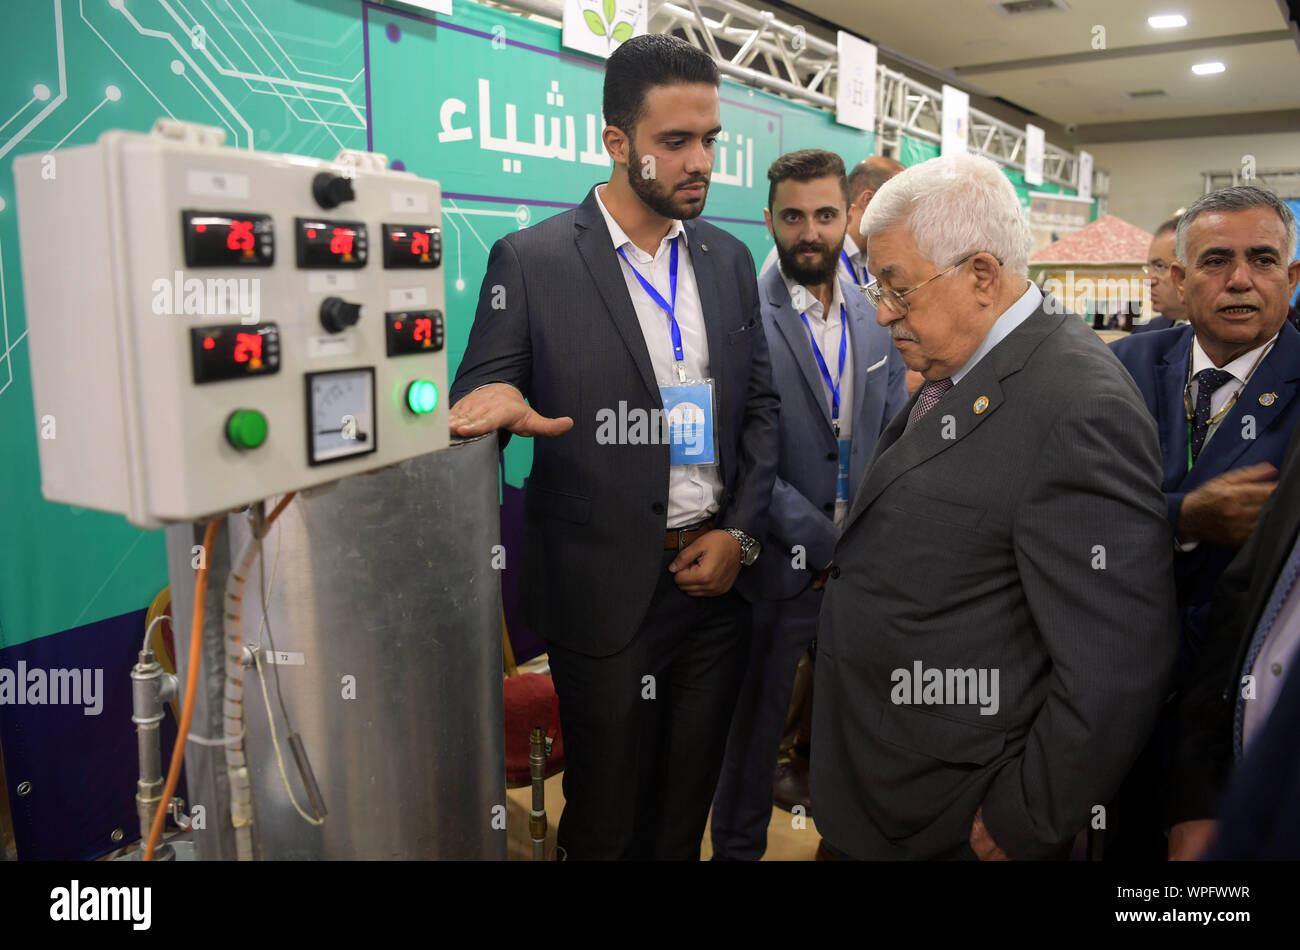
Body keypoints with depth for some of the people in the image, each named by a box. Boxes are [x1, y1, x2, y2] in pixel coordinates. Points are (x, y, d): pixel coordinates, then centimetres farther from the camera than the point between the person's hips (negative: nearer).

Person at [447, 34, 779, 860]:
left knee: (688, 807, 19)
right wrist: (493, 399, -28)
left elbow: (762, 404, 10)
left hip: (716, 576, 4)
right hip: (606, 595, -4)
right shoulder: (531, 259, -7)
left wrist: (742, 532, -1)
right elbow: (479, 404, -4)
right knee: (607, 821, 13)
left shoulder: (729, 259, 7)